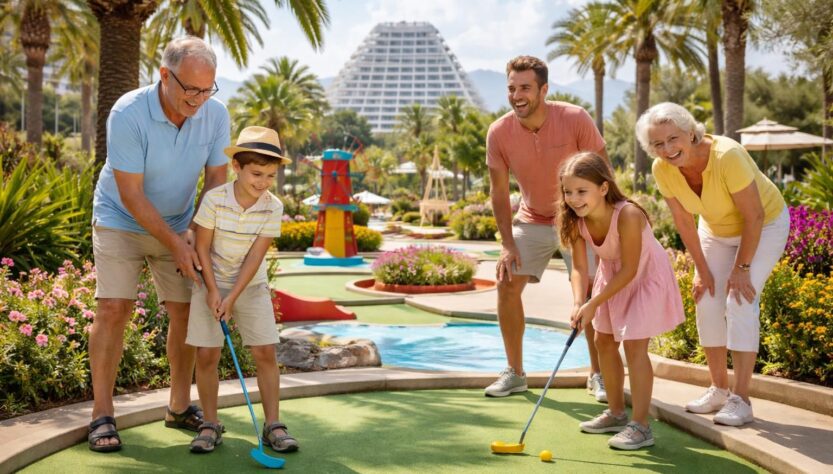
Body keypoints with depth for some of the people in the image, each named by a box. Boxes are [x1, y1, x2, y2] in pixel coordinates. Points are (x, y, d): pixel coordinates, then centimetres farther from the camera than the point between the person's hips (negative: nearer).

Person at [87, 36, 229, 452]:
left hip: (177, 225, 4)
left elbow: (216, 178, -6)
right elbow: (131, 195, -23)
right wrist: (174, 245, -21)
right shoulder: (127, 114, -27)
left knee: (185, 311, 1)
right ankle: (102, 414, -3)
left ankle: (180, 406, 15)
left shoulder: (216, 114, -14)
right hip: (121, 221, -4)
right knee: (113, 308, -13)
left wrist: (196, 232, -17)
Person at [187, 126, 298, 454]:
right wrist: (213, 290, -14)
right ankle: (211, 425, 11)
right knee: (206, 355, -3)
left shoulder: (273, 208, -13)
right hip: (211, 282, -1)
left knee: (266, 352, -4)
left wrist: (232, 297, -17)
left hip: (251, 286, 1)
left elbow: (255, 256, -14)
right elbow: (202, 247, -10)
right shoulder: (214, 199, -17)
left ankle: (273, 425, 5)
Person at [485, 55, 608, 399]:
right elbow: (499, 191, -5)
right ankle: (515, 373, 9)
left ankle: (597, 375, 10)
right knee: (507, 285, -5)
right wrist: (508, 244, -9)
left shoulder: (575, 119, -22)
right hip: (531, 220, 3)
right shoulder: (499, 132, -14)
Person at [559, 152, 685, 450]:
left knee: (634, 344, -15)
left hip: (647, 276, -7)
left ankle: (641, 426, -7)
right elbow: (579, 267, -16)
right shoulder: (576, 220, -18)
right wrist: (579, 302, -33)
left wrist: (594, 304, -29)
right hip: (613, 276, 7)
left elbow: (629, 269, -30)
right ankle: (616, 413, 28)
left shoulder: (627, 215, -37)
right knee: (604, 341, 12)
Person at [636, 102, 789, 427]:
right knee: (707, 301, -1)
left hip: (765, 225, -5)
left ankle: (740, 400, -11)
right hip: (717, 228, 6)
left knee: (740, 301, -17)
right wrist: (702, 270, -3)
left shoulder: (727, 156, -37)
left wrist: (742, 267, -20)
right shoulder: (662, 169, -20)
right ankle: (719, 390, 15)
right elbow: (684, 222, -6)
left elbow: (753, 217, -27)